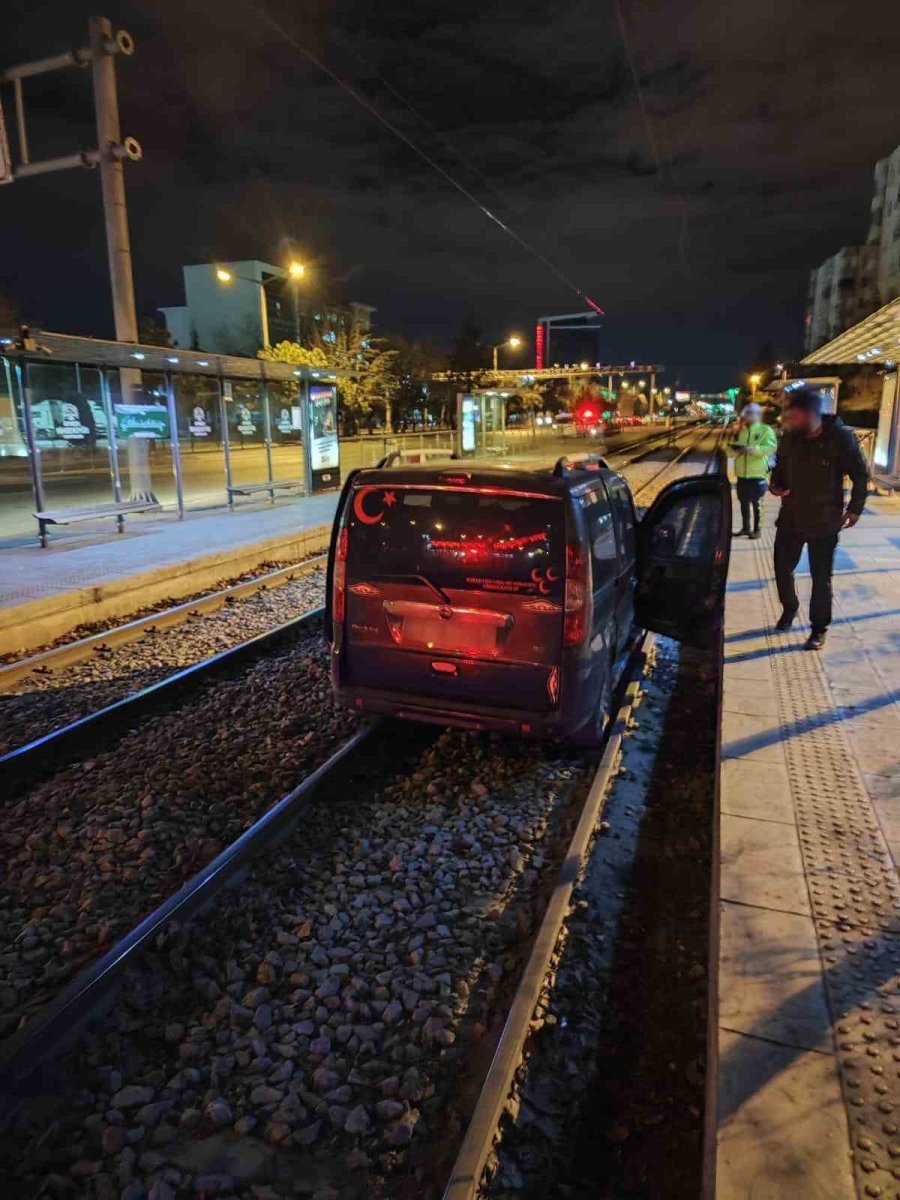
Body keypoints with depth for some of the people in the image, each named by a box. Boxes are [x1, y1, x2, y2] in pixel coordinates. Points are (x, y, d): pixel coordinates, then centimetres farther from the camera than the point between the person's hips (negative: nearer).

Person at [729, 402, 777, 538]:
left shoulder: (765, 430, -3)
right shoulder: (740, 430, 14)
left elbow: (771, 447, -18)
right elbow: (730, 449, 15)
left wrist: (752, 449, -27)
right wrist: (735, 448, -8)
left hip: (757, 473, -5)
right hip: (742, 473, 5)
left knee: (756, 503, 3)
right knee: (744, 502, 13)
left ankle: (756, 529, 12)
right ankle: (745, 528, 25)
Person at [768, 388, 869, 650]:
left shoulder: (841, 437, -16)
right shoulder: (789, 438, -4)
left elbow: (861, 475, -5)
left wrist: (855, 509, -8)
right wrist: (775, 484, -7)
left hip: (824, 522, -4)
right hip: (790, 518, 4)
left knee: (821, 577, 5)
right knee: (782, 568, 12)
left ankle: (819, 628, 21)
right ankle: (789, 608, 39)